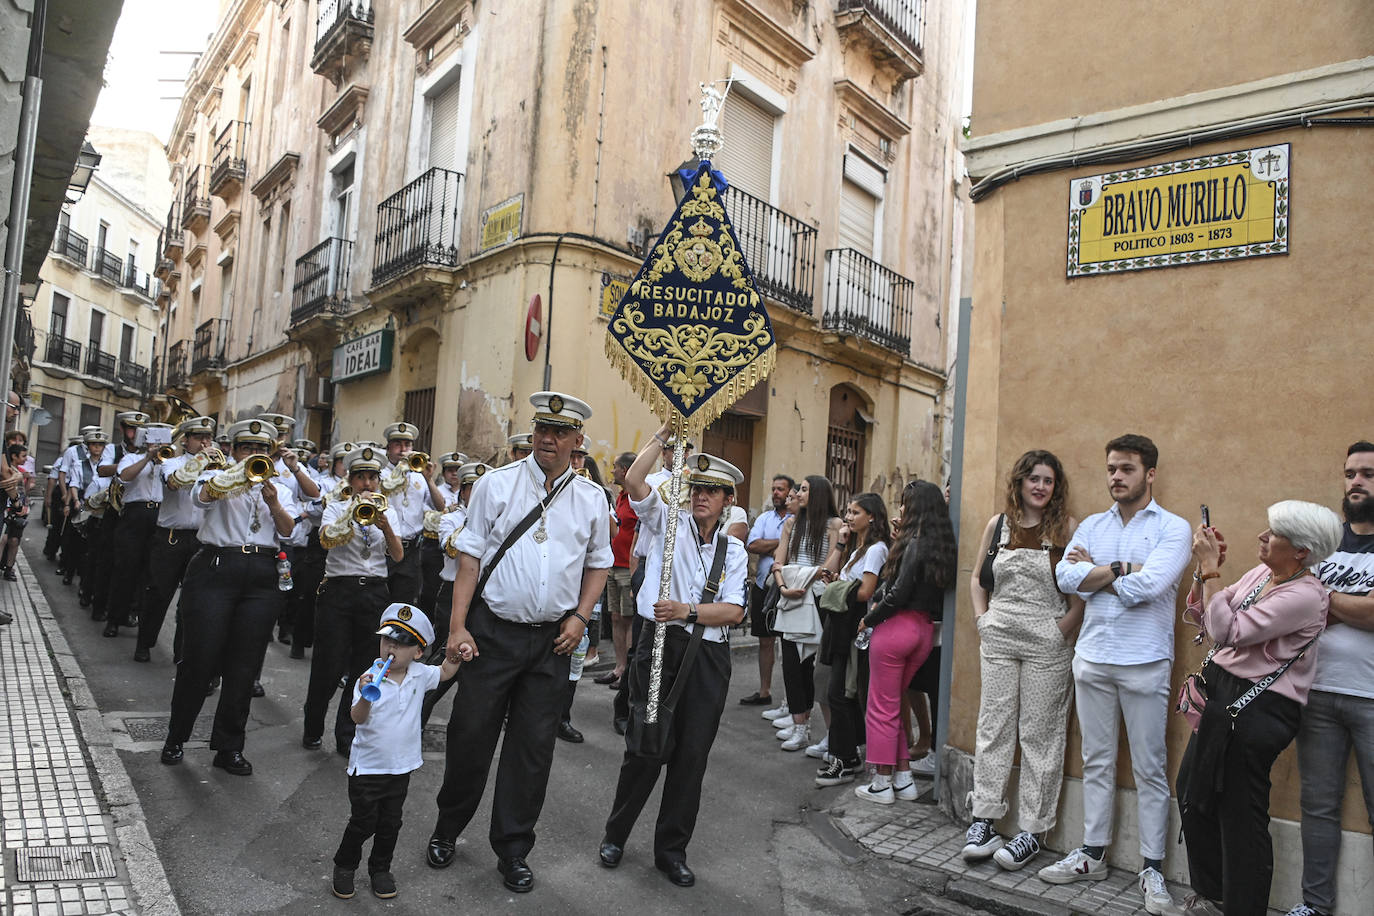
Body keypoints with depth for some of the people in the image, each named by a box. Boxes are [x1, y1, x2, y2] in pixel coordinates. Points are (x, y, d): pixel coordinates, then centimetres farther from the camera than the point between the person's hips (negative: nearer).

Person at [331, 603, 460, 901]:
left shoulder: (420, 675, -5)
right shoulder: (370, 678, -19)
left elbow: (445, 672, 13)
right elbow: (357, 718, -28)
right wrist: (365, 696, -48)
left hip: (401, 766, 4)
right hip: (367, 766, -4)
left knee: (390, 824, 15)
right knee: (363, 823, 7)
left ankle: (380, 869, 36)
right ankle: (344, 867, 32)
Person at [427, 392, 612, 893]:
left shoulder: (592, 498, 4)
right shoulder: (496, 484, -1)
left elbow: (598, 564, 13)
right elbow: (470, 556, -2)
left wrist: (579, 617, 0)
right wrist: (458, 626, -8)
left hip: (553, 640, 2)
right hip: (492, 631, -1)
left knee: (533, 747, 8)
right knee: (470, 735, 7)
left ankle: (512, 849, 25)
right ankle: (447, 830, 31)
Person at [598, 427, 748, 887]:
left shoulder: (733, 549, 9)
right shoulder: (667, 521, 2)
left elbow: (734, 611, -1)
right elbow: (633, 480, -14)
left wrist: (688, 610, -18)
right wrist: (666, 431, -15)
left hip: (709, 657, 3)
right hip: (661, 645, -3)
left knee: (692, 754, 10)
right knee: (646, 747, 4)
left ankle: (671, 850, 28)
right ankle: (616, 835, 28)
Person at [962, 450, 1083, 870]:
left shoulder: (1067, 528, -1)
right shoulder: (997, 524, 8)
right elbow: (977, 578, 16)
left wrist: (1063, 630, -11)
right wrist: (982, 619, 5)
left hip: (1047, 645, -3)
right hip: (998, 639, 3)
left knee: (1040, 735, 4)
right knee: (993, 728, 7)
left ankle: (1032, 829, 15)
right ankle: (983, 819, 17)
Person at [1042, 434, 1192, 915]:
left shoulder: (1173, 528, -3)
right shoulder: (1092, 525, 10)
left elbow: (1149, 585, -19)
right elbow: (1065, 577, -4)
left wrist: (1093, 571, -7)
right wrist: (1123, 570, -12)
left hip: (1144, 663, -4)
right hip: (1092, 658, 4)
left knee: (1150, 770, 5)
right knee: (1096, 761, 13)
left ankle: (1152, 869, 17)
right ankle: (1092, 855, 24)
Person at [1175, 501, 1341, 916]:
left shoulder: (1306, 595, -18)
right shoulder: (1261, 573, 8)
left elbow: (1229, 631, -24)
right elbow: (1201, 617, 11)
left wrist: (1211, 569, -20)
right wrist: (1204, 569, -1)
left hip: (1257, 709, -9)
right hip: (1222, 693, 9)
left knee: (1239, 812, 2)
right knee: (1193, 791, 16)